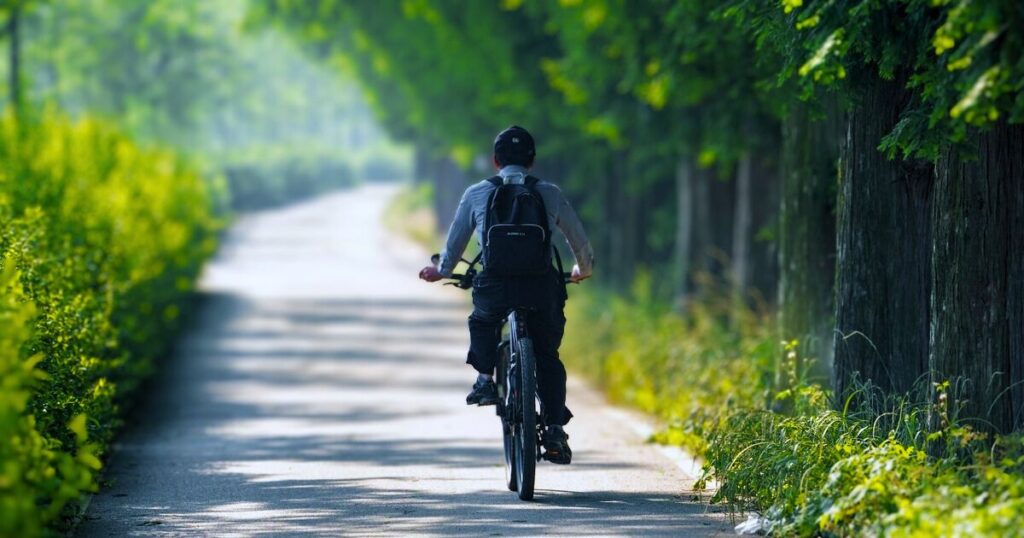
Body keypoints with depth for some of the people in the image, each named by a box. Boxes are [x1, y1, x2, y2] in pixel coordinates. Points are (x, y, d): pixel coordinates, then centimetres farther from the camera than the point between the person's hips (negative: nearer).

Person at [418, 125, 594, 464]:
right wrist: (583, 270, 45)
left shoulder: (476, 194, 13)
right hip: (541, 285, 0)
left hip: (493, 285, 0)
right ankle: (554, 429, 3)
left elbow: (455, 242, 23)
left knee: (482, 321, 34)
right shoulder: (550, 194, 15)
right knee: (548, 357, 16)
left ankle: (485, 378, 16)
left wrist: (442, 272, 43)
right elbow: (579, 242, 24)